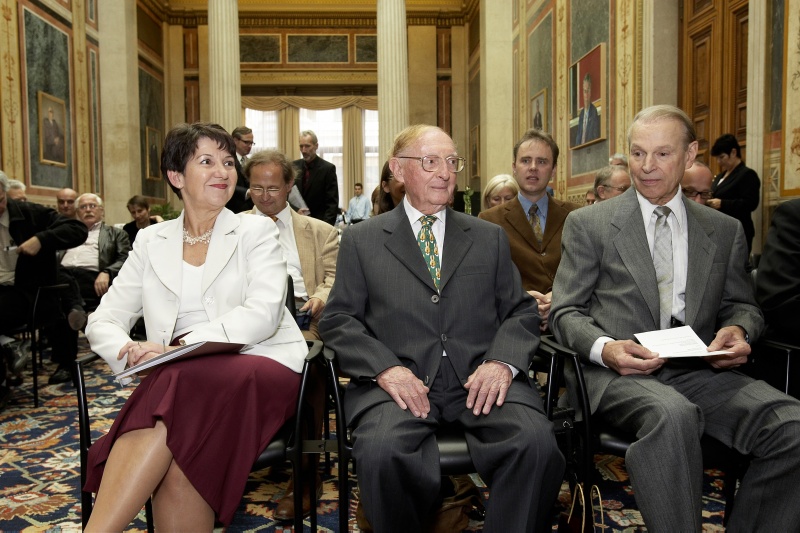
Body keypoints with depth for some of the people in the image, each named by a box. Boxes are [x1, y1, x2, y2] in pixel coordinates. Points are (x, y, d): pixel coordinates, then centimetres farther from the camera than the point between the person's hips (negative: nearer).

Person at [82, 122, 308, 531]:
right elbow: (103, 319, 12)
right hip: (178, 381, 2)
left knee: (181, 386, -34)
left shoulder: (256, 231, 8)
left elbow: (263, 313, -8)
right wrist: (130, 352, -12)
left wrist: (181, 346, -19)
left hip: (259, 366, -2)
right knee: (175, 456, -33)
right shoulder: (151, 241, 17)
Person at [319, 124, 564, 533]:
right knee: (382, 451, -32)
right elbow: (338, 320, 6)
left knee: (537, 444, -28)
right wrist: (385, 368, -12)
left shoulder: (490, 238, 19)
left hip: (480, 379, 2)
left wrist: (502, 361, -8)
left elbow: (521, 311, 14)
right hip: (400, 381, -1)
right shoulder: (361, 240, 13)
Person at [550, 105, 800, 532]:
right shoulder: (588, 224, 6)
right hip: (617, 372, -3)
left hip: (699, 370, 4)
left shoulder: (725, 231, 16)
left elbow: (741, 306, 22)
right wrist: (604, 348, -17)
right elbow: (566, 312, 4)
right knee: (672, 415, -36)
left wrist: (738, 329, -4)